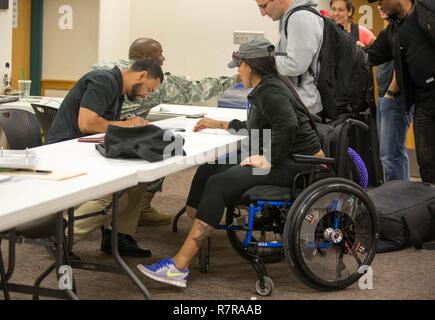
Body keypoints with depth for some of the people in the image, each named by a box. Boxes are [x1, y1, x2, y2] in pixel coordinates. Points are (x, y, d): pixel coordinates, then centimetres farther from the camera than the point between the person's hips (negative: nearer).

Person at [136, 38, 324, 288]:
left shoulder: (270, 91, -15)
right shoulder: (266, 87, 17)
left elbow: (287, 126, -31)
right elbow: (255, 127, 31)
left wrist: (269, 161, -24)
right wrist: (221, 125, 32)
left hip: (297, 164, -11)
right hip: (286, 159, 11)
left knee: (219, 184, -21)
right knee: (209, 170, 7)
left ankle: (179, 267, -25)